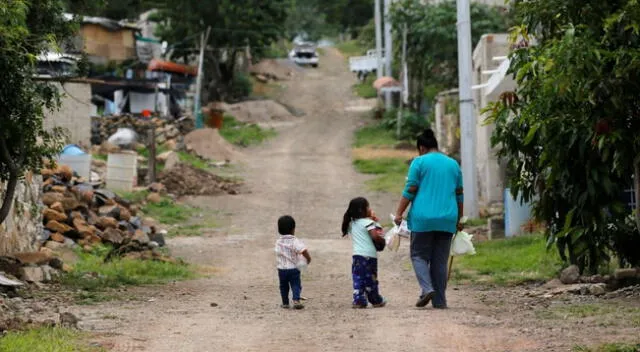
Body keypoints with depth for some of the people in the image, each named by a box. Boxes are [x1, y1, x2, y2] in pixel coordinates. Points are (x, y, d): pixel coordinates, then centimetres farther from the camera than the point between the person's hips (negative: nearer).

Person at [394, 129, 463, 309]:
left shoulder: (419, 162, -1)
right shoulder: (453, 164, 14)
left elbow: (410, 191, -6)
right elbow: (459, 195, 17)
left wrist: (399, 213, -2)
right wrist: (459, 219, 24)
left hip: (423, 219, -4)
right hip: (447, 220, 4)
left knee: (419, 255, 6)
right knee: (440, 260, 8)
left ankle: (427, 288, -15)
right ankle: (439, 300, 6)